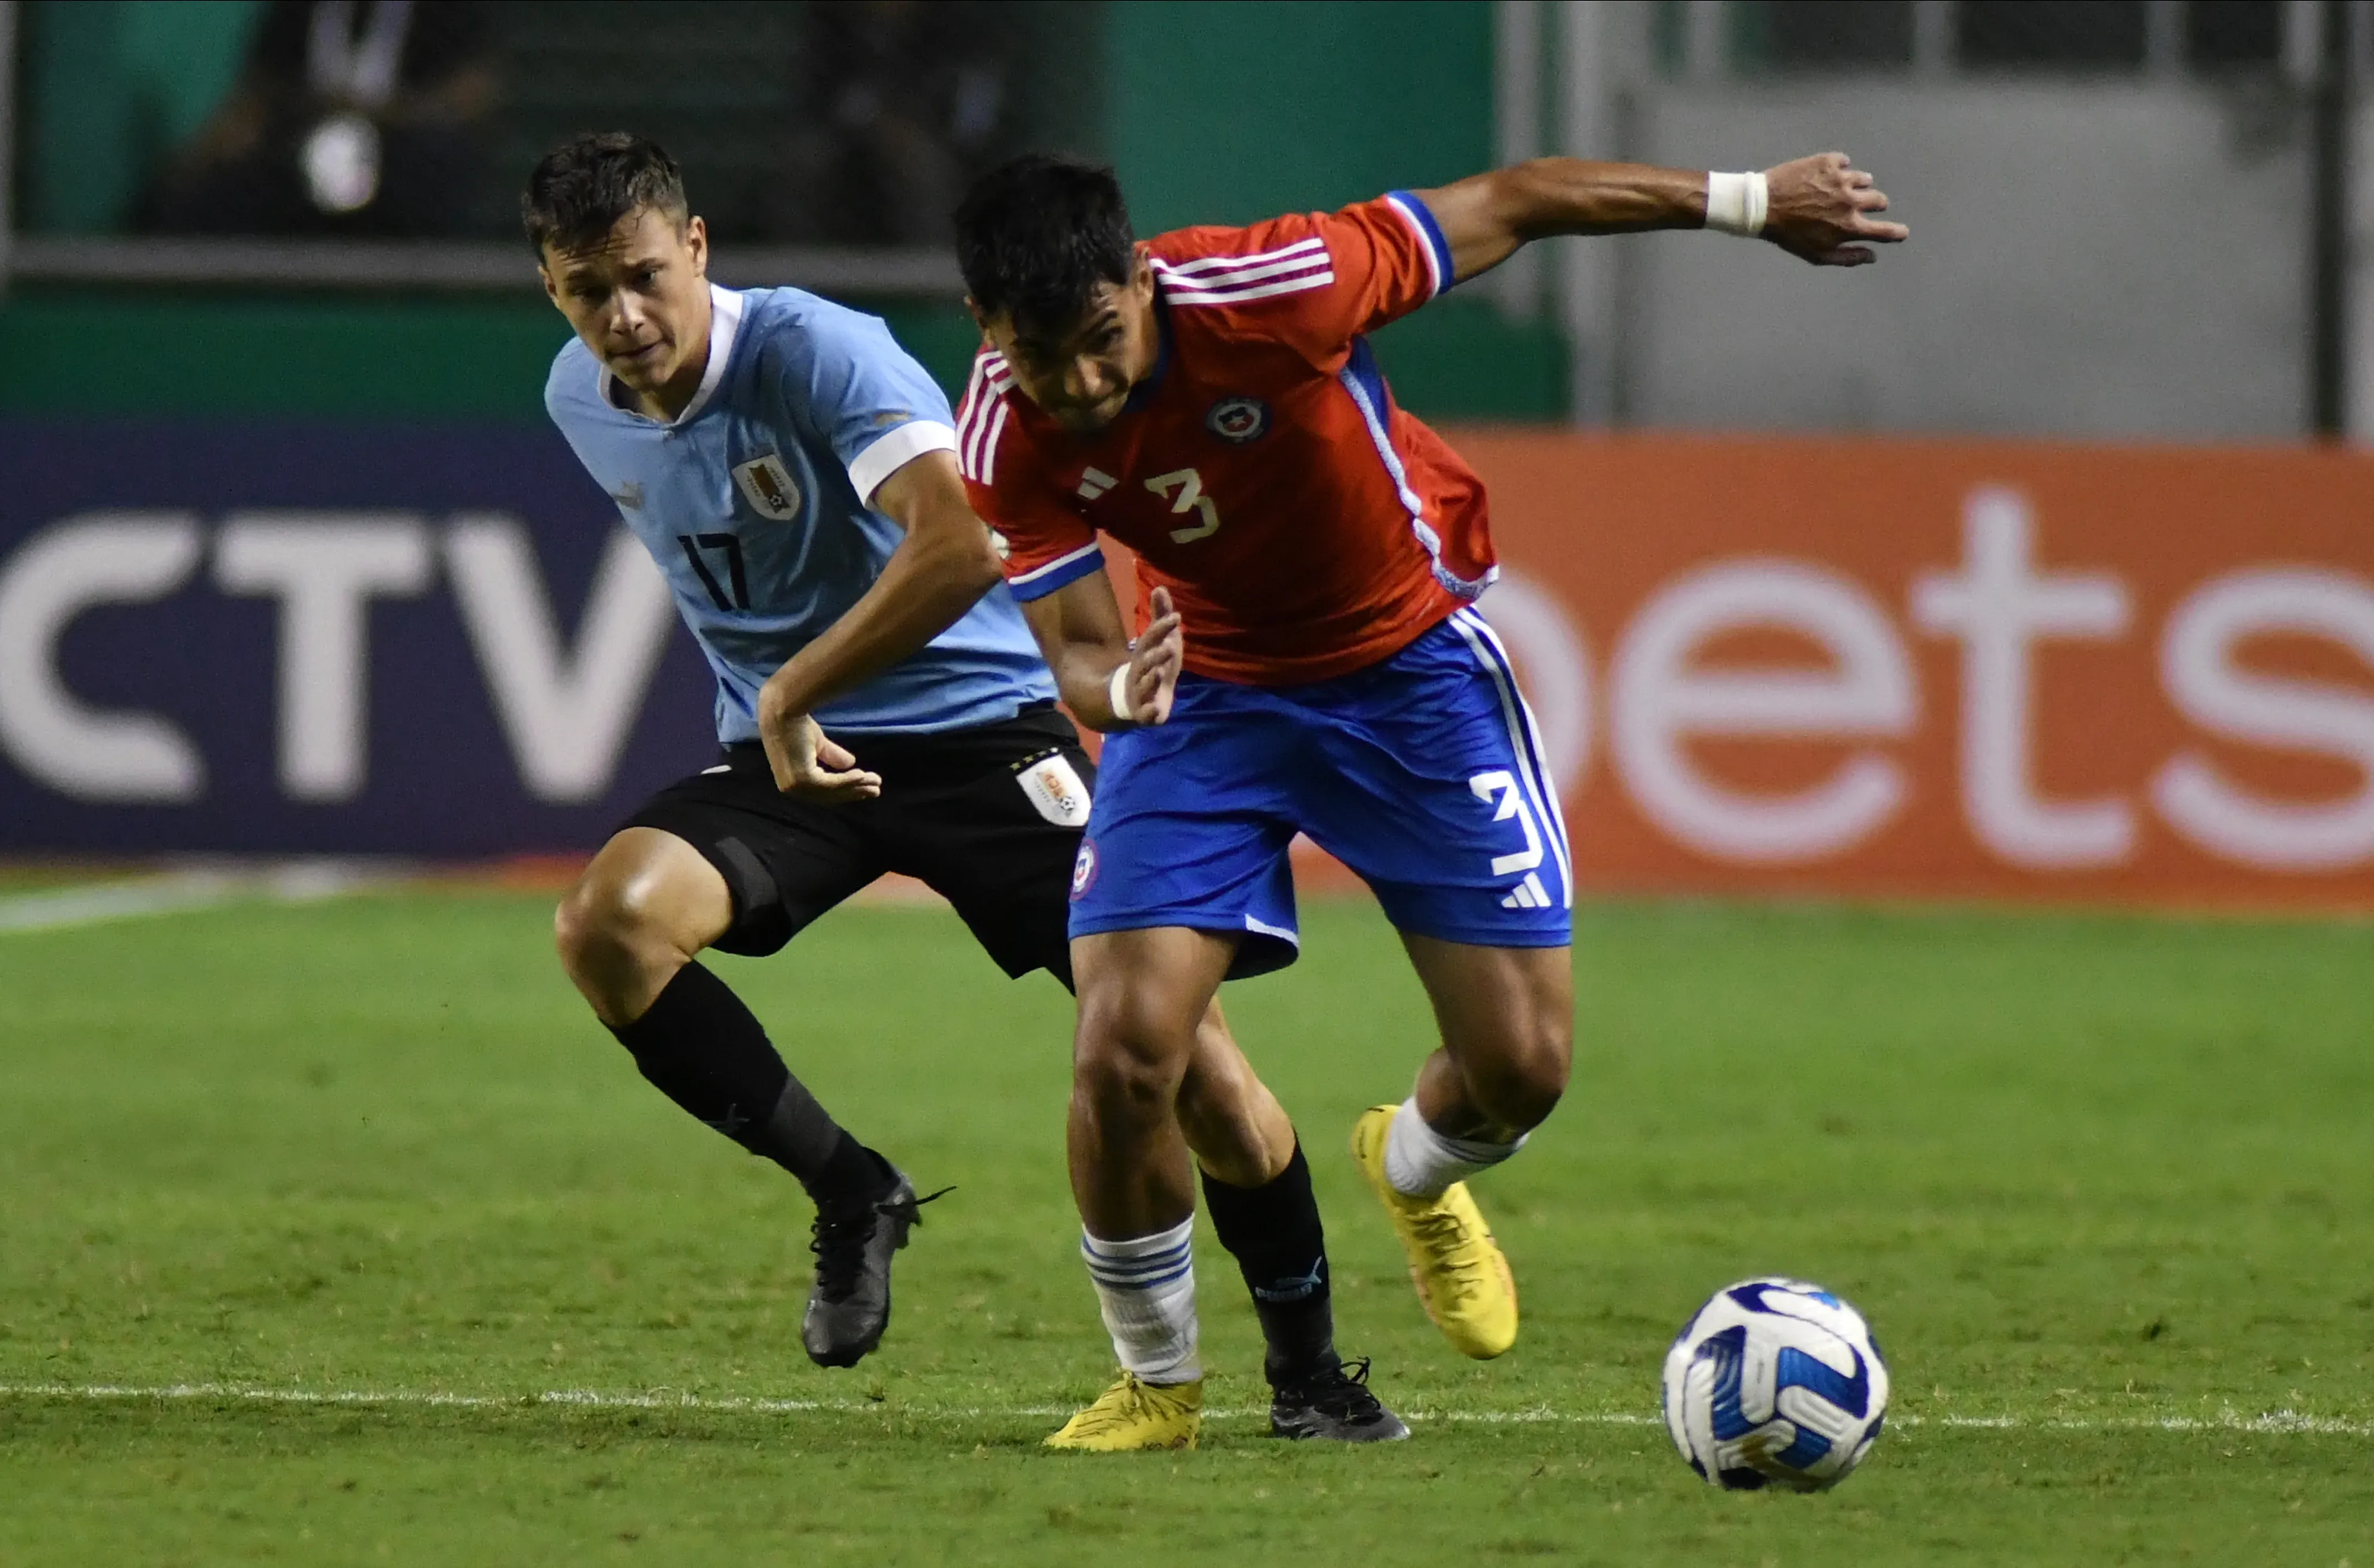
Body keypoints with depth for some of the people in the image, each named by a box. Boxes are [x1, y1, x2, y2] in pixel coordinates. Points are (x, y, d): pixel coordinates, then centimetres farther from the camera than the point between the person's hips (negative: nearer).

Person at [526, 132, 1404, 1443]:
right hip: (784, 749, 5)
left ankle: (1311, 1370, 12)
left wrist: (793, 692, -32)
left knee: (1179, 1038, -11)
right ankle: (848, 1194, -6)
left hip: (978, 723, -5)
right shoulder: (580, 402, 1)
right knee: (607, 921, -26)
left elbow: (965, 543, -37)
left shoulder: (811, 353, -22)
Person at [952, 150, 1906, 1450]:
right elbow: (1075, 647, -17)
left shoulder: (1267, 292, -32)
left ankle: (1417, 1172, 36)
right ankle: (1155, 1380, 9)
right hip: (1208, 691, 1)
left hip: (1412, 663, -1)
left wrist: (1749, 203, -11)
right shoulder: (1006, 442, -22)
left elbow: (1504, 207, -19)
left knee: (1523, 1066, -4)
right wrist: (1117, 690, -43)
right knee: (1127, 1046, -17)